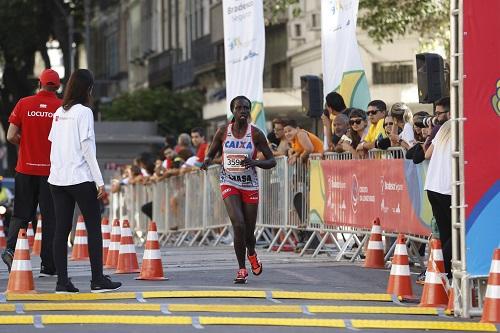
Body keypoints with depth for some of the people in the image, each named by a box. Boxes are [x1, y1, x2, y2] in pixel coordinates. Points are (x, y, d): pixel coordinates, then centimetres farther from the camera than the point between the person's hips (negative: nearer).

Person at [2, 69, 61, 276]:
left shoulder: (24, 104, 0)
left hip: (26, 168, 2)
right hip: (51, 170, -1)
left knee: (21, 214, 12)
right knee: (50, 218, 4)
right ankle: (48, 266, 3)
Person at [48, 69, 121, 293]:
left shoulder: (59, 113, 11)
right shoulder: (84, 112, -7)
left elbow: (53, 143, 10)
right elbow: (87, 146, -11)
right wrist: (99, 180, -9)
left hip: (57, 179, 6)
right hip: (81, 178, -6)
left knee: (62, 230, 4)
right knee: (94, 228, 2)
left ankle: (62, 281, 2)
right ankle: (98, 280, 1)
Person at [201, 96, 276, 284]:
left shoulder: (256, 134, -5)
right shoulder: (223, 132, -1)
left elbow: (271, 161, -3)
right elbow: (211, 154, 11)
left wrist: (254, 162, -22)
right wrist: (207, 161, -13)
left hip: (250, 185, 1)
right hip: (229, 183, -1)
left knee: (249, 232, 5)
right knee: (238, 224, -21)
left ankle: (251, 254, 42)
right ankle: (242, 269, -9)